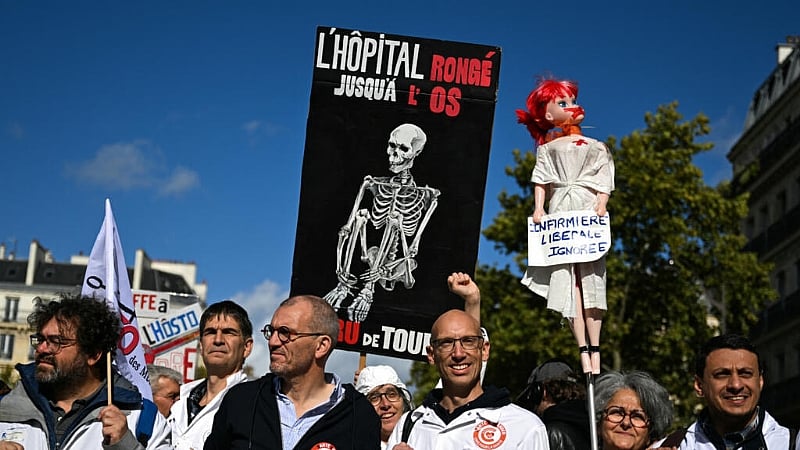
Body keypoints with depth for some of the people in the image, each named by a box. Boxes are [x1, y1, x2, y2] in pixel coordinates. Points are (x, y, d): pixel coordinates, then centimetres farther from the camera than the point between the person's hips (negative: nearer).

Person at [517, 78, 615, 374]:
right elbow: (541, 180, 10)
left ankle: (595, 348, -12)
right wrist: (538, 208, -5)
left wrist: (600, 205, -9)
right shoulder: (548, 148, 21)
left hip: (588, 214, 0)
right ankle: (583, 351, -14)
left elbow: (605, 182, 9)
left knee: (590, 277, -11)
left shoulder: (596, 147, 21)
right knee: (567, 281, -10)